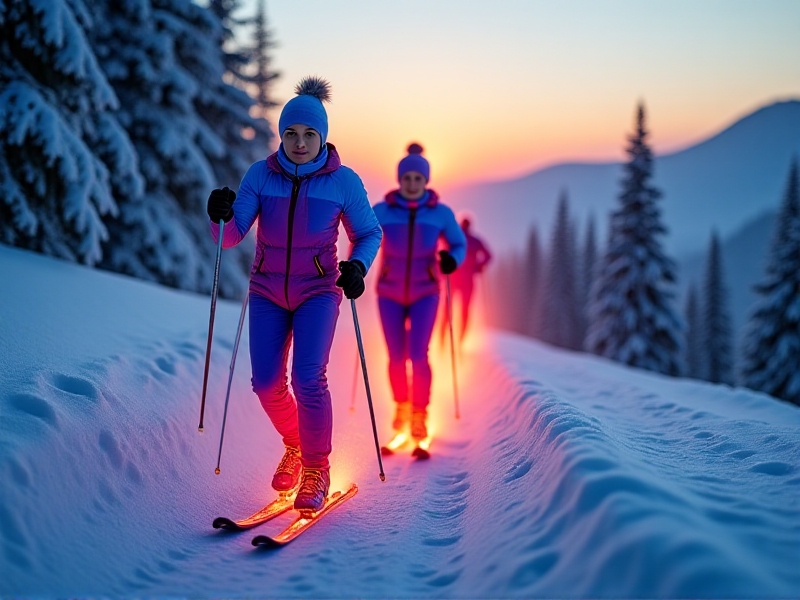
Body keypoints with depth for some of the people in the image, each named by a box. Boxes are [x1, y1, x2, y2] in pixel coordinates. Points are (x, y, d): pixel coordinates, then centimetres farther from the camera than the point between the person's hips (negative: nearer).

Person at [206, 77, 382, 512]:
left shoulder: (344, 182, -9)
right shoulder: (260, 175, -6)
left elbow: (369, 234, 2)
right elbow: (231, 237, -9)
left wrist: (357, 266, -18)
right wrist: (220, 216, -31)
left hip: (317, 292, -2)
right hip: (267, 291, 3)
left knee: (308, 379, -16)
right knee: (266, 384, 0)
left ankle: (316, 469, 4)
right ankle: (294, 445, 30)